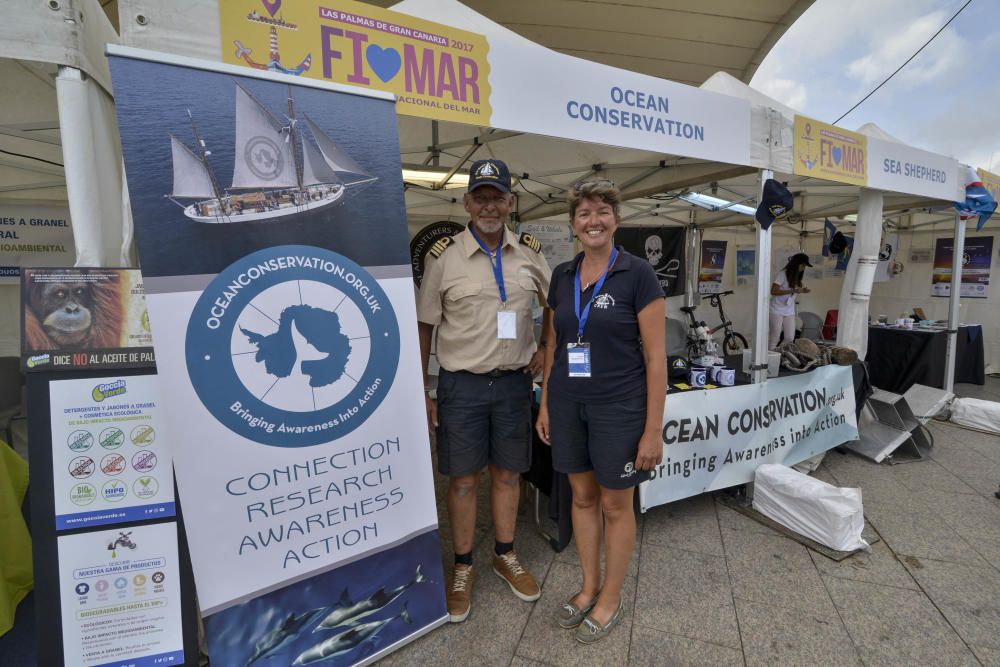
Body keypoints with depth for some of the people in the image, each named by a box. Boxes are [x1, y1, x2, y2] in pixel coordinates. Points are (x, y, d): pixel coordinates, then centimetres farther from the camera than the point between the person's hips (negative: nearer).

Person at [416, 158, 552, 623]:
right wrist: (421, 392, -4)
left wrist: (546, 350, 3)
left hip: (514, 381, 3)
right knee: (463, 479, 10)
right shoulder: (444, 255, -6)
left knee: (507, 473, 16)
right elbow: (424, 325, -2)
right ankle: (462, 568, 30)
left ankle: (505, 556, 37)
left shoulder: (530, 252, 2)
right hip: (461, 384, -2)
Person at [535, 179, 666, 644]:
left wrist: (653, 429, -12)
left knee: (615, 504, 12)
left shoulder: (637, 274, -10)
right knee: (582, 496, 18)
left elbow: (655, 356, -11)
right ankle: (589, 586, 40)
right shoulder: (561, 275, 5)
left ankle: (610, 598, 35)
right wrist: (545, 404, 10)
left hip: (618, 406, -4)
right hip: (567, 404, 5)